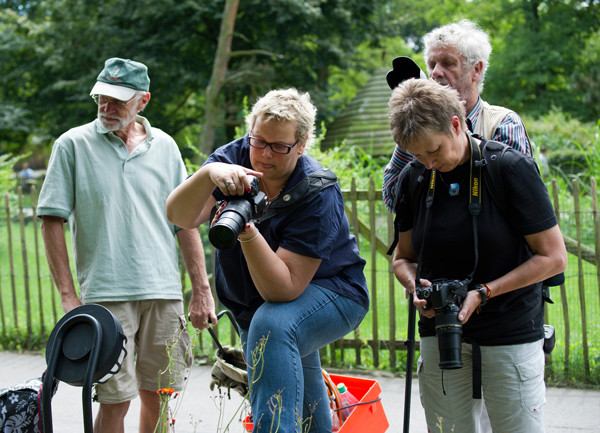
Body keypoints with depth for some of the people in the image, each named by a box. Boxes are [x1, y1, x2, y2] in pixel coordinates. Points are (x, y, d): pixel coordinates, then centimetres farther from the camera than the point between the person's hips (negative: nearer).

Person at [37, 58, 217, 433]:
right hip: (106, 293, -3)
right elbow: (52, 221, -1)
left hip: (164, 292, 3)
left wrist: (202, 290, 8)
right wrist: (68, 295, -7)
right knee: (116, 399, -5)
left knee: (158, 396, 9)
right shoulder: (73, 145, 1)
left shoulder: (164, 146, 10)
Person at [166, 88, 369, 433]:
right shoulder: (236, 157, -16)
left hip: (329, 291, -5)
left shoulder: (317, 194, -31)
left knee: (271, 325, -38)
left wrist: (247, 233, -50)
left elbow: (284, 290, -36)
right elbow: (180, 217, -29)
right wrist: (209, 174, -47)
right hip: (252, 302, 6)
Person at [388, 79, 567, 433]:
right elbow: (403, 257, 13)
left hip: (512, 333, -3)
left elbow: (554, 257, -9)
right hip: (439, 332, 4)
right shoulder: (413, 178, 3)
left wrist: (483, 293, -16)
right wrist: (416, 287, -10)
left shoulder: (512, 168, -10)